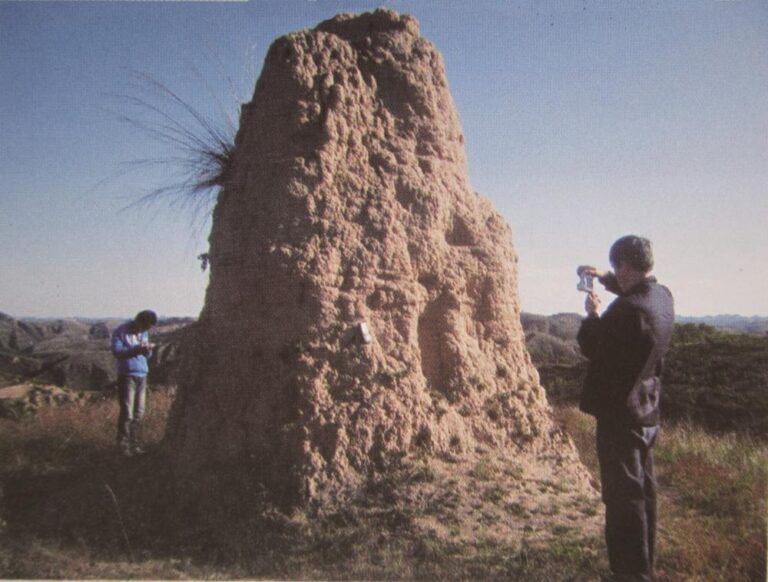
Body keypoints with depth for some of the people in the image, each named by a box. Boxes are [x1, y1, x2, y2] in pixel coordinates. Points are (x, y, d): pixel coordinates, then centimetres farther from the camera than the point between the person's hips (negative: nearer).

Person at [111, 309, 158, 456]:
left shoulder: (144, 333, 16)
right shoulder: (120, 332, -3)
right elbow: (117, 352, -14)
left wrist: (147, 349, -6)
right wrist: (136, 348, -24)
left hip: (142, 375, 6)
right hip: (127, 376, -6)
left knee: (139, 413, 6)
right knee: (127, 413, -9)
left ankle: (135, 446, 12)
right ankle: (123, 447, -3)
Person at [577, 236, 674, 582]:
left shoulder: (628, 308, -26)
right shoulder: (662, 296, 2)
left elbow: (592, 348, -16)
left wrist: (592, 314, -2)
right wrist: (605, 278, 19)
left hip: (620, 413, -10)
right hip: (646, 411, 10)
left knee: (624, 496, 0)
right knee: (643, 490, 20)